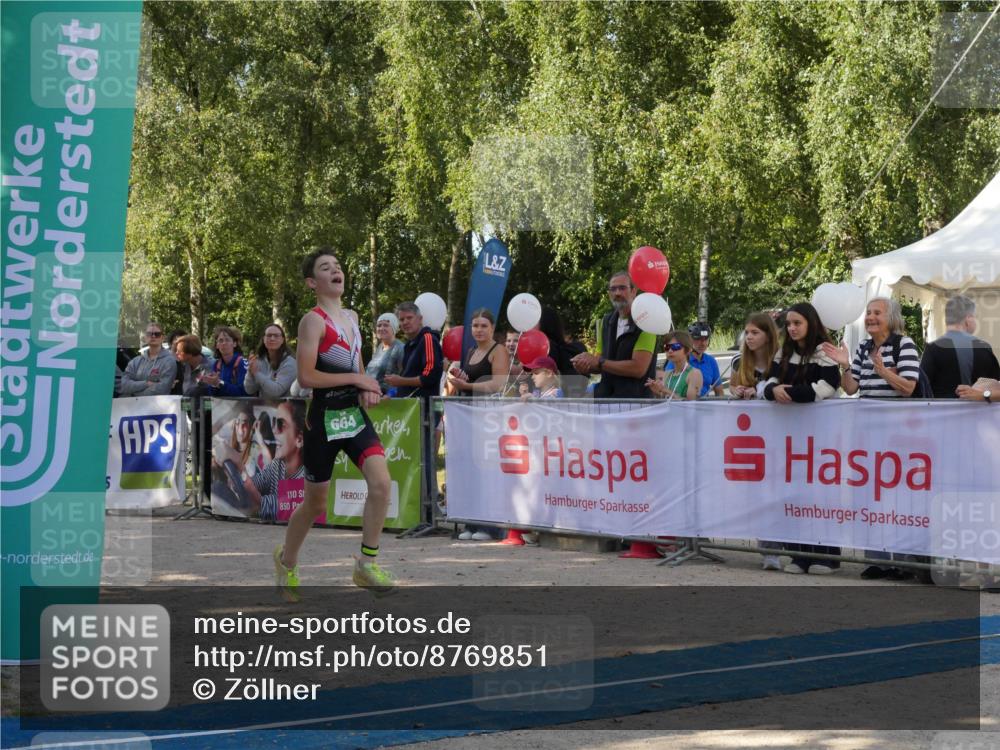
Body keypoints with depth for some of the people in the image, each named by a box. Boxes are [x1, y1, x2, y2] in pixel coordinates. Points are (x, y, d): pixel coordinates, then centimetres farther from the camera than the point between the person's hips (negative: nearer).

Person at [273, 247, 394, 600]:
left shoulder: (352, 317, 12)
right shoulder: (313, 320, -11)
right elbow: (306, 376, -21)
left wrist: (368, 388, 5)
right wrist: (357, 379, -17)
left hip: (355, 413, 6)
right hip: (324, 417, -6)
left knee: (381, 482, -15)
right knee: (316, 503, 6)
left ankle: (366, 565, -4)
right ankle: (286, 560, 32)